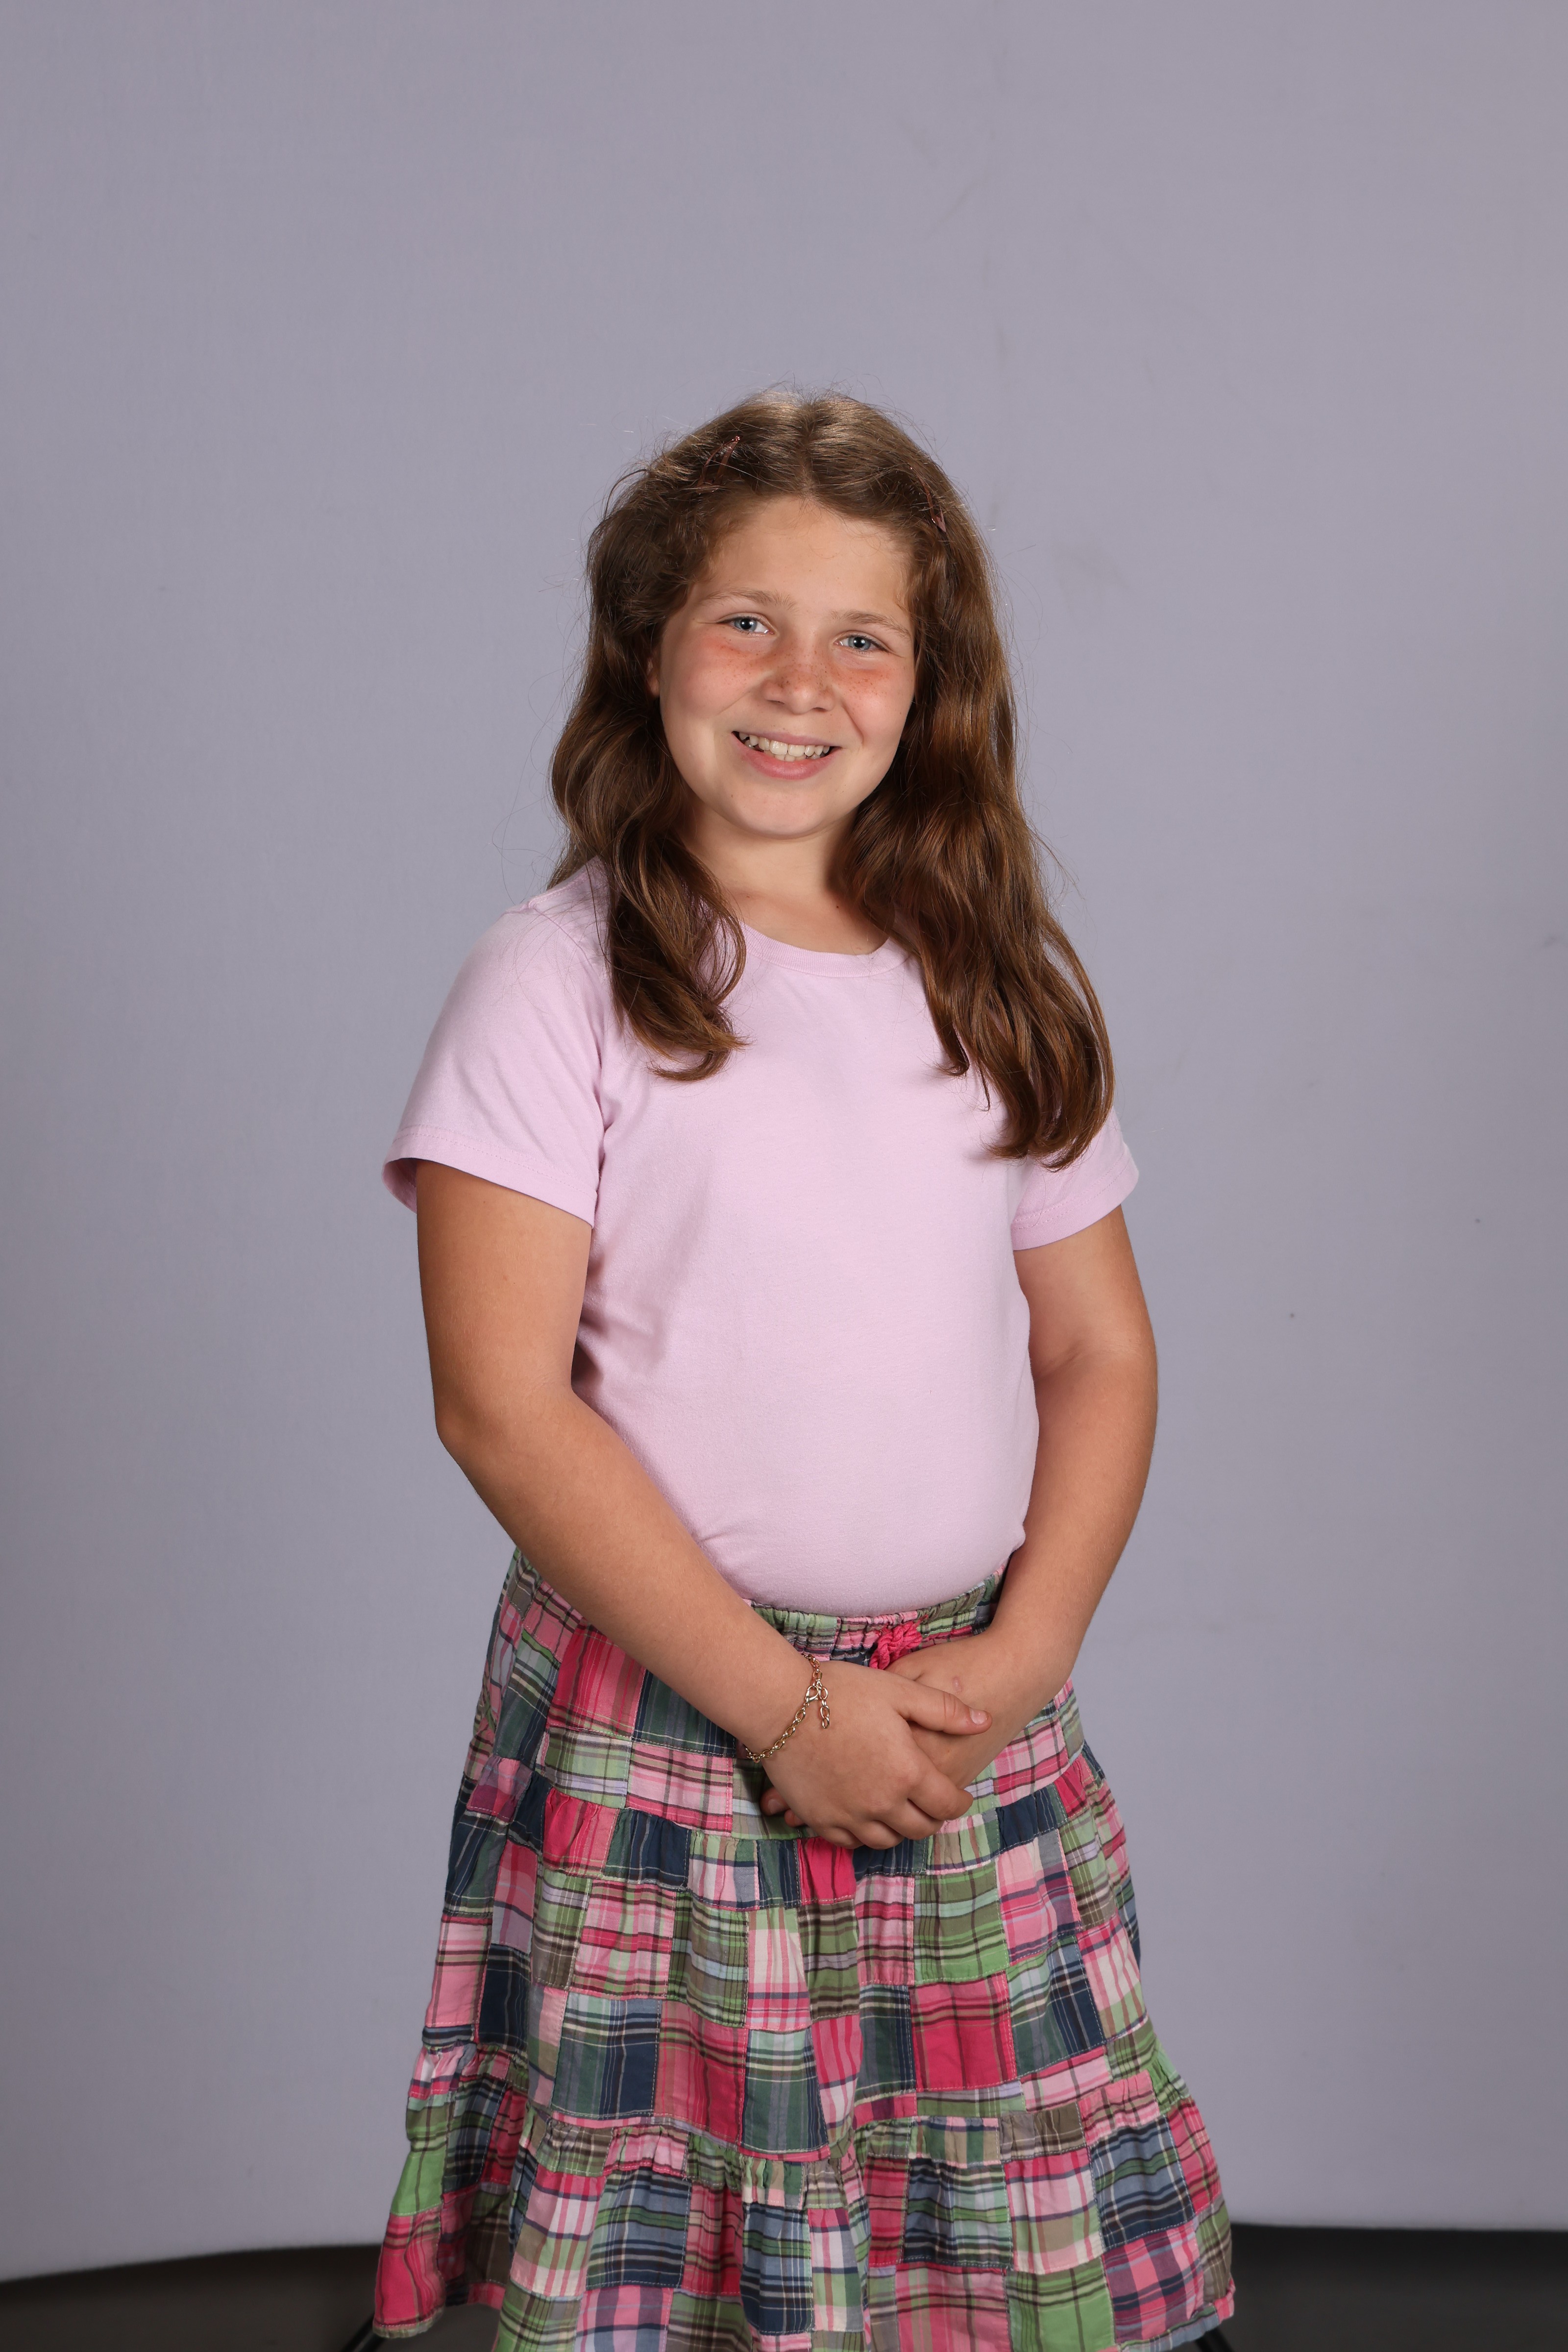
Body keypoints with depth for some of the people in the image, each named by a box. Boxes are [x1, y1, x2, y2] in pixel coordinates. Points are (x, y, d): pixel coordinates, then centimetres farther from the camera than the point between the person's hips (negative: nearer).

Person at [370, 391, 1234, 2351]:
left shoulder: (1005, 980, 8)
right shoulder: (558, 979, -6)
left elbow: (1099, 1348, 11)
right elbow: (501, 1403, -11)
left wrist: (1028, 1648, -4)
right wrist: (784, 1700, -13)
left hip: (982, 1735, 4)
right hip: (658, 1720, -3)